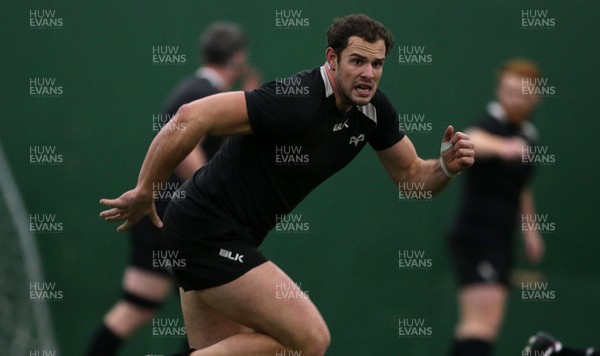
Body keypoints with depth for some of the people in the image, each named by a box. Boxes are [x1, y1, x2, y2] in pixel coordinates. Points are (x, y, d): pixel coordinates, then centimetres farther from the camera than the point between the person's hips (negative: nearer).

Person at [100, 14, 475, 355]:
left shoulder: (374, 109, 2)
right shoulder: (296, 100, -25)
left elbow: (412, 175, 14)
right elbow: (191, 117, -28)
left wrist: (447, 166, -9)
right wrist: (143, 192, -20)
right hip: (210, 232, -10)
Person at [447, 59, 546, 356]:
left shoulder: (527, 135, 14)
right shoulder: (491, 125, -15)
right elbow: (471, 140, -42)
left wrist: (529, 228, 28)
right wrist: (501, 147, -62)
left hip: (498, 241, 9)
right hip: (476, 238, -9)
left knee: (480, 323, 12)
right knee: (484, 321, -21)